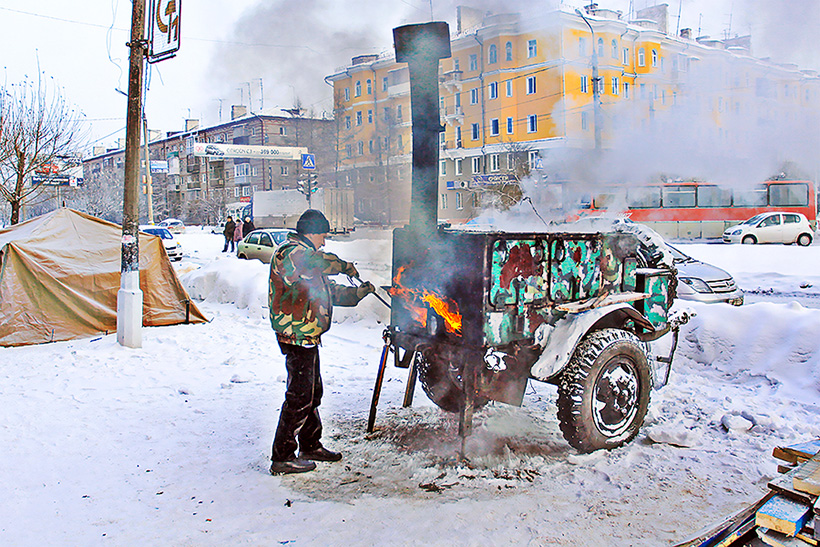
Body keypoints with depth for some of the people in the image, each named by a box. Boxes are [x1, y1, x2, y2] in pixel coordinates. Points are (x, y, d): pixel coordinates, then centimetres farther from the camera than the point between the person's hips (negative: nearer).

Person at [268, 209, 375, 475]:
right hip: (297, 337, -11)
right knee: (299, 397, -7)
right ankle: (282, 458, 0)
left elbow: (330, 292, 27)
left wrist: (358, 292, 18)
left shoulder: (304, 256, 23)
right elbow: (321, 262, -32)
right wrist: (346, 266, -16)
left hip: (306, 337, 11)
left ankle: (310, 445, 31)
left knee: (312, 393, 19)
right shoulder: (290, 253, -12)